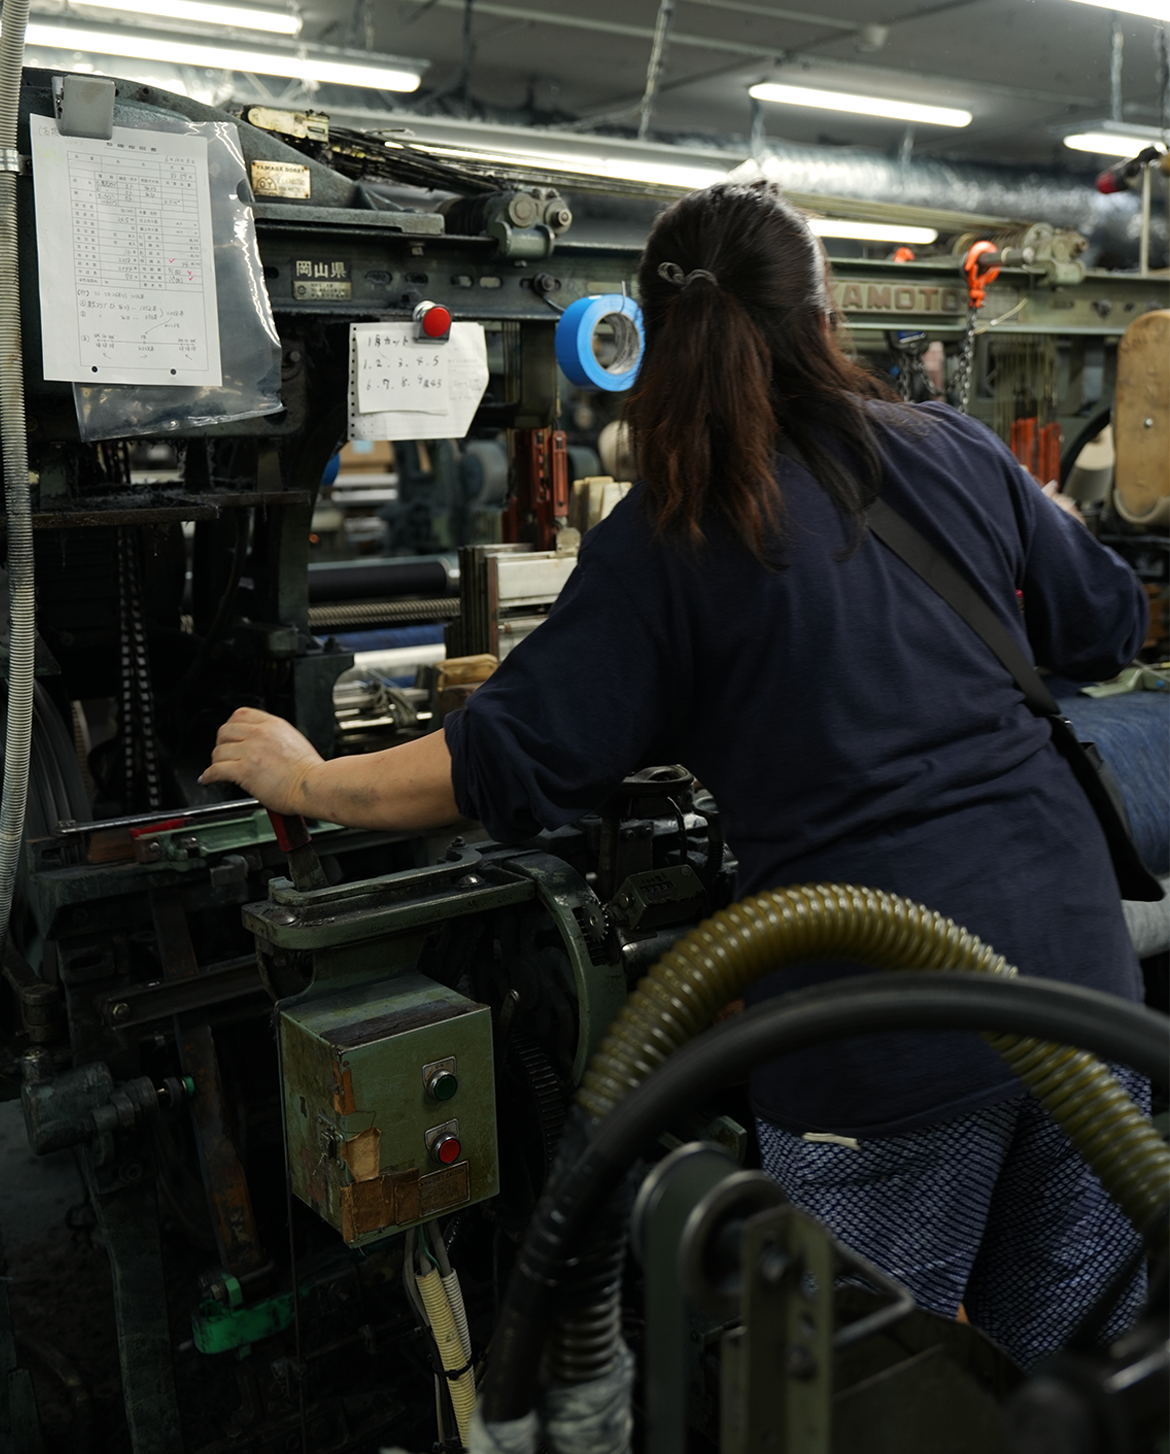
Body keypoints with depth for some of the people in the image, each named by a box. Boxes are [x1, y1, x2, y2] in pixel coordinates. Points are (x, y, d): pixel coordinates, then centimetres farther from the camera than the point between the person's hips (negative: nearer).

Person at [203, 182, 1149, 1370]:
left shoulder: (665, 543, -9)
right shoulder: (960, 455, 5)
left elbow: (509, 766, -8)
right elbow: (1110, 625, 19)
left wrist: (305, 782, 6)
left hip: (884, 1028, -5)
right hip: (1077, 961, 5)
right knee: (1075, 1342, 22)